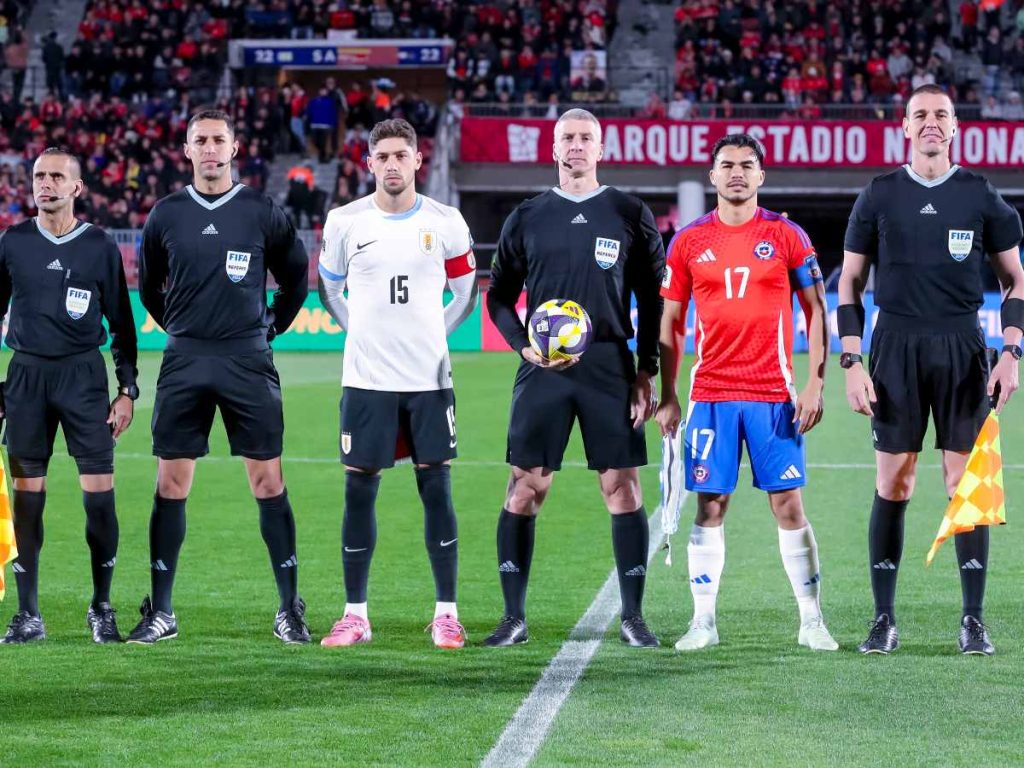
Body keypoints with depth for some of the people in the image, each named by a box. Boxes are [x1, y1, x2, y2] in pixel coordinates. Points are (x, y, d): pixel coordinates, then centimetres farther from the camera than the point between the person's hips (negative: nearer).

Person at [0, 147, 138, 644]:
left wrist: (127, 389, 2)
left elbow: (121, 322, 8)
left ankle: (102, 608, 7)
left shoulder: (100, 247, 3)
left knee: (99, 492, -6)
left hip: (84, 376, -1)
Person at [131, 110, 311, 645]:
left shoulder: (263, 213, 2)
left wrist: (269, 328, 7)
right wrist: (181, 329, 13)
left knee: (268, 483, -3)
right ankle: (160, 612, 7)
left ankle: (290, 610, 3)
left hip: (248, 361, -1)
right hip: (184, 363, 2)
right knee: (171, 485, 1)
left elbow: (295, 280, 12)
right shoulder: (166, 215, 6)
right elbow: (149, 288, 19)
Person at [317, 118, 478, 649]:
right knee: (358, 490, 1)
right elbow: (329, 287, 17)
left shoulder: (445, 223, 1)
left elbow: (466, 292, 13)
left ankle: (445, 614, 6)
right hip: (366, 381, 0)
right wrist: (361, 332, 10)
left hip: (429, 379, 0)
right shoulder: (345, 222, 1)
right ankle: (355, 615, 8)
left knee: (436, 489, 0)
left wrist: (433, 335, 6)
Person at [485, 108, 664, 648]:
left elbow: (652, 299, 8)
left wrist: (646, 372, 1)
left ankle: (632, 617, 7)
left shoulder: (630, 215, 6)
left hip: (611, 370, -1)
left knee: (622, 489, -2)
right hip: (543, 372, 1)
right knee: (525, 490, -2)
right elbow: (500, 296, 13)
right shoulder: (527, 218, 9)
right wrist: (525, 346, -5)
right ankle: (514, 618, 6)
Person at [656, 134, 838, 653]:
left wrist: (814, 384, -5)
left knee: (788, 505, -1)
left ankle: (811, 621, 5)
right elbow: (670, 323, 11)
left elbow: (816, 312, 4)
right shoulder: (689, 241, 6)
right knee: (709, 506, 1)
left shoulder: (787, 236, 2)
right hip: (710, 394, 1)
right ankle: (703, 620, 6)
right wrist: (668, 396, 4)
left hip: (774, 395, -1)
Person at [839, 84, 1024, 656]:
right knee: (892, 485, -1)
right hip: (896, 348, 0)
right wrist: (852, 361, -2)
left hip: (962, 349, 0)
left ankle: (974, 620, 3)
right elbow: (850, 283, 8)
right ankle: (884, 620, 4)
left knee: (967, 483, -2)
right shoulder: (880, 196, 6)